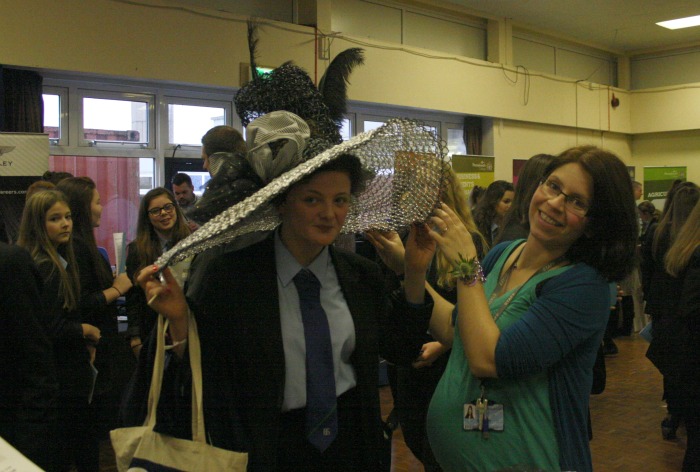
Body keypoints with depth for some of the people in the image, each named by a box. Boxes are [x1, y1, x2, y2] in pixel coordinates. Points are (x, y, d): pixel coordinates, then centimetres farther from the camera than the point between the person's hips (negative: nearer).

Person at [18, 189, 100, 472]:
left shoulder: (59, 262, 12)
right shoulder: (43, 267, -18)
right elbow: (48, 328, -22)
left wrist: (86, 342, 6)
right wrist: (85, 331, -8)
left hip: (71, 370, 10)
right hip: (60, 375, -10)